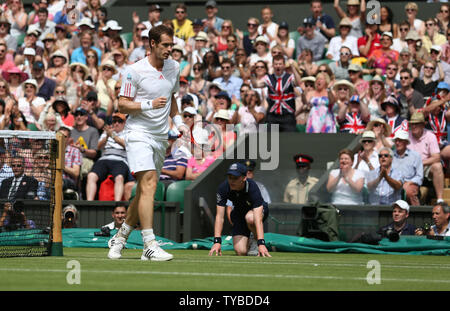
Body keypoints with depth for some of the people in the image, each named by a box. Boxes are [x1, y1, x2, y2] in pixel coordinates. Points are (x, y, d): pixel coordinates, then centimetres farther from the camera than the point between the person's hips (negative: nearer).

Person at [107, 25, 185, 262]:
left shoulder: (174, 67, 10)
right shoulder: (135, 70, -9)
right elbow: (122, 105, -8)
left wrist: (177, 121, 13)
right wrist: (149, 104, -22)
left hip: (160, 137, 7)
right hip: (138, 133, -7)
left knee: (144, 192, 9)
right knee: (148, 184, -20)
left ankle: (119, 238, 26)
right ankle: (150, 246, -25)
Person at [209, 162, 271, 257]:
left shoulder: (252, 188, -35)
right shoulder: (223, 188, -26)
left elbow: (258, 219, -44)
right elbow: (219, 217, -27)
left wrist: (261, 243, -54)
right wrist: (217, 241, -38)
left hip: (260, 210, -2)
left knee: (250, 218, -40)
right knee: (241, 252, -16)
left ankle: (257, 241, -8)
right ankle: (250, 242, 21)